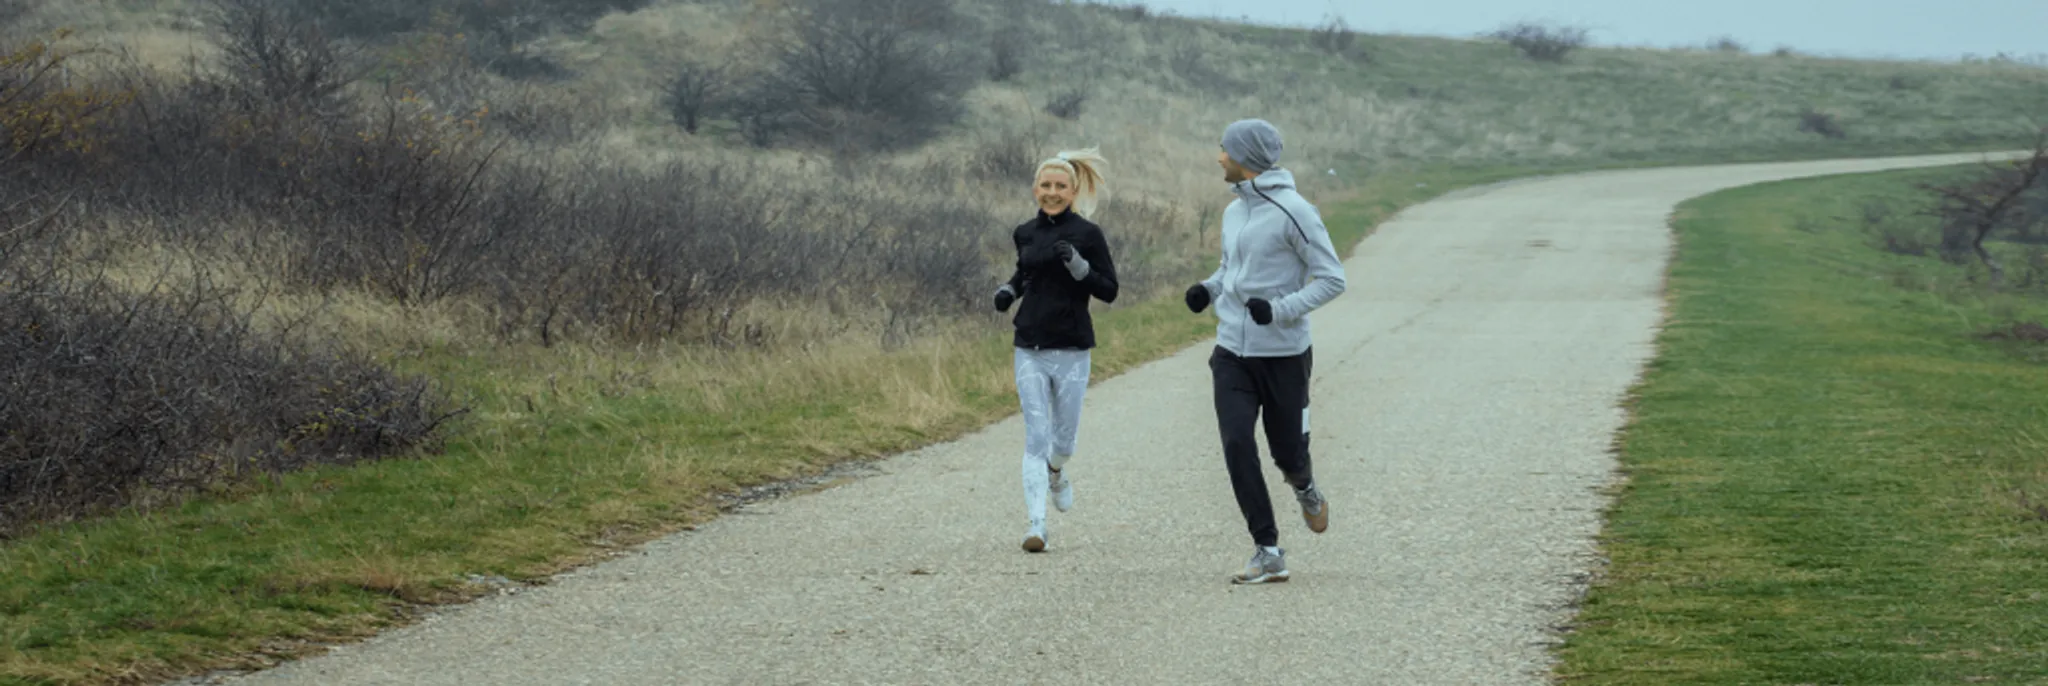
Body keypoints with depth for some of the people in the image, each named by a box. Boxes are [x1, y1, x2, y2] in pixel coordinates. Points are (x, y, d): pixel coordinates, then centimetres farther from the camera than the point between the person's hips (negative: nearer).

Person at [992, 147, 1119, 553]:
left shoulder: (1087, 234, -4)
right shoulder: (1025, 234, 7)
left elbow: (1109, 291, -5)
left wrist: (1077, 264, -19)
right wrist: (1009, 290, 7)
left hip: (1071, 350, -2)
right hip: (1030, 350, 2)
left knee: (1065, 437, 7)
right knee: (1036, 438, -5)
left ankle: (1056, 473, 43)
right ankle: (1035, 524, -6)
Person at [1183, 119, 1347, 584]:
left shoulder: (1293, 211, -13)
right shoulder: (1234, 211, 10)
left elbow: (1332, 279, -13)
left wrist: (1280, 310, -25)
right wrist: (1209, 289, 5)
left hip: (1282, 354, -5)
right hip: (1232, 353, 5)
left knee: (1288, 452, 5)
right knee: (1237, 445, -10)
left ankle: (1306, 491, 43)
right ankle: (1268, 552, -6)